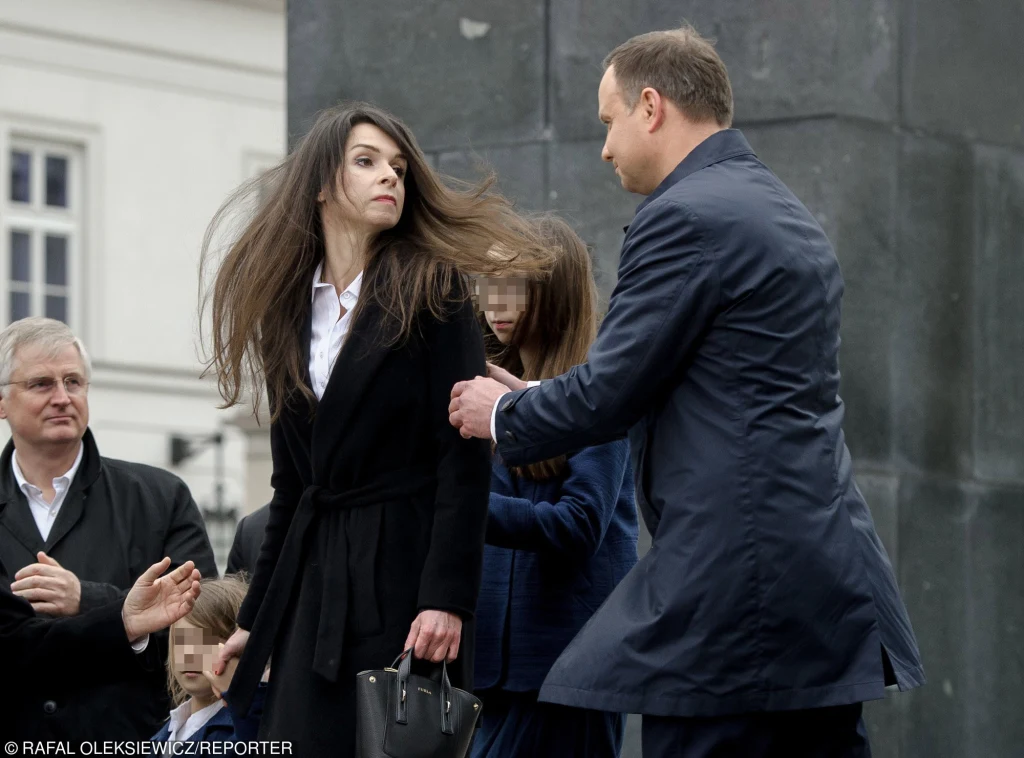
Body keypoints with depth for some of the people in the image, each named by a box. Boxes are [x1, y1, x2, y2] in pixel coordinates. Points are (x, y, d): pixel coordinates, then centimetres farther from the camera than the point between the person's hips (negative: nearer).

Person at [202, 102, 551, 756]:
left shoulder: (432, 290, -2)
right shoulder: (287, 305, 13)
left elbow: (463, 457, -9)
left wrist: (448, 597, -18)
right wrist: (256, 617, 14)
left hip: (403, 572, -5)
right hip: (314, 574, 5)